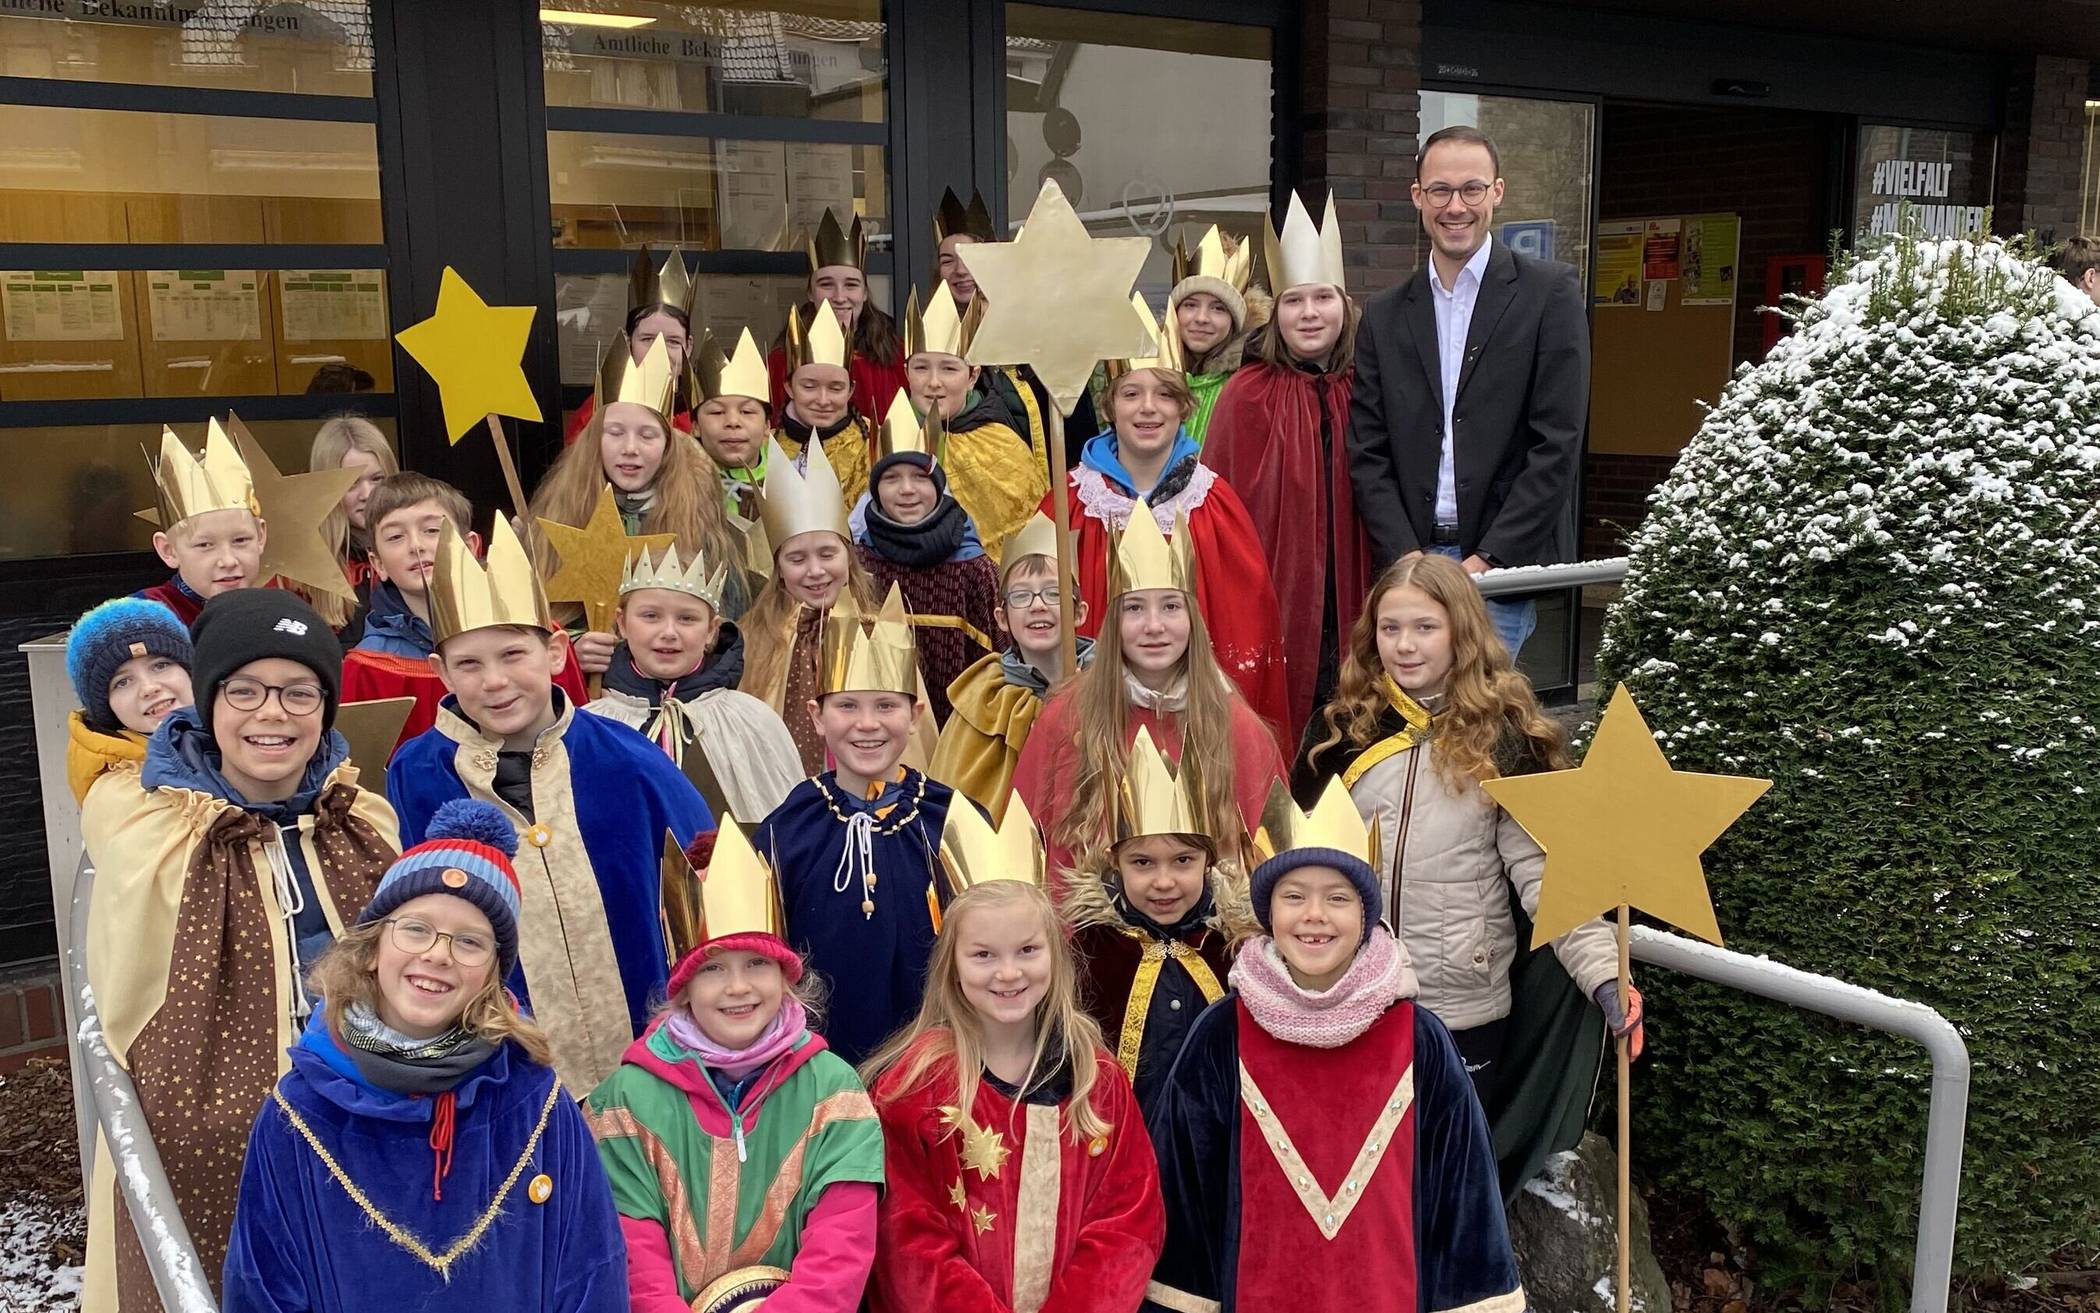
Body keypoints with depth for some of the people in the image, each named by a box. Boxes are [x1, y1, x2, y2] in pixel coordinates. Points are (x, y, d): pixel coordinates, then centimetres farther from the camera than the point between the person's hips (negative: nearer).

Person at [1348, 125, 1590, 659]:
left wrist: (1487, 560, -10)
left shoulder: (1551, 293, 2)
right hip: (1408, 565, 3)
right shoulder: (1383, 317, 12)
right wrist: (1409, 562, -6)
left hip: (1507, 565, -3)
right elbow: (1367, 455, 8)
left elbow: (1558, 443, -4)